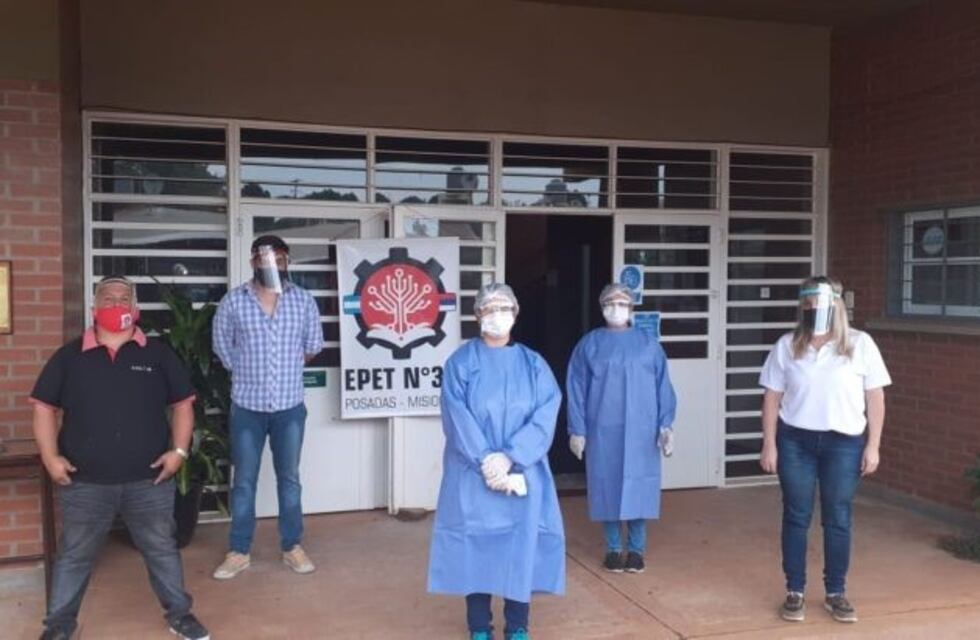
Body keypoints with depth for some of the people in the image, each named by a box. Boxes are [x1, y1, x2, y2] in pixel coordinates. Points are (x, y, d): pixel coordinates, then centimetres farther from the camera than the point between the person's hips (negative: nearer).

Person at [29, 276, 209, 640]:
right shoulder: (69, 356, 2)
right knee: (74, 556, 13)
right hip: (84, 483, 0)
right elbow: (44, 407, 5)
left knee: (162, 550, 12)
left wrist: (179, 450, -5)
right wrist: (50, 457, -5)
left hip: (149, 481, 0)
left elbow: (182, 404, 6)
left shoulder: (158, 354, 3)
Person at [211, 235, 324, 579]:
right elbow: (223, 347, 6)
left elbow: (313, 346, 11)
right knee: (243, 481, 8)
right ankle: (239, 551, 19)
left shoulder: (304, 300, -1)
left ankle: (292, 547, 22)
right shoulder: (233, 302, -5)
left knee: (289, 478, 11)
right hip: (247, 406, -1)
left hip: (290, 406, 1)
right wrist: (248, 373, 8)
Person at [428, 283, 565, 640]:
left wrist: (510, 458, -17)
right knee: (476, 546, 1)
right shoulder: (460, 363, 1)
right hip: (473, 475, -1)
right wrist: (487, 463, -17)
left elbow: (545, 417, -5)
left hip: (523, 474, 2)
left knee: (521, 544, 3)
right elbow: (458, 420, -8)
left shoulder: (533, 364, 6)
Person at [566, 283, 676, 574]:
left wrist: (666, 425, -5)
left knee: (639, 486, 3)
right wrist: (577, 430, -3)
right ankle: (613, 549, 18)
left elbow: (663, 387, 3)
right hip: (603, 431, 0)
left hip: (641, 431, 0)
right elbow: (576, 389, 2)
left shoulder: (649, 343, 5)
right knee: (608, 486, 5)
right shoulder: (589, 344, 3)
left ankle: (636, 550, 16)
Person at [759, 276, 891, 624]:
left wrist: (873, 445, -3)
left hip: (843, 442, 0)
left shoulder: (860, 344, -1)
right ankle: (794, 592, 17)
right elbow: (772, 398, 3)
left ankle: (835, 593, 21)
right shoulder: (787, 346, 2)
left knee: (838, 519, 7)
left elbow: (875, 397, 1)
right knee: (796, 517, 6)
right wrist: (769, 444, -2)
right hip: (796, 441, 1)